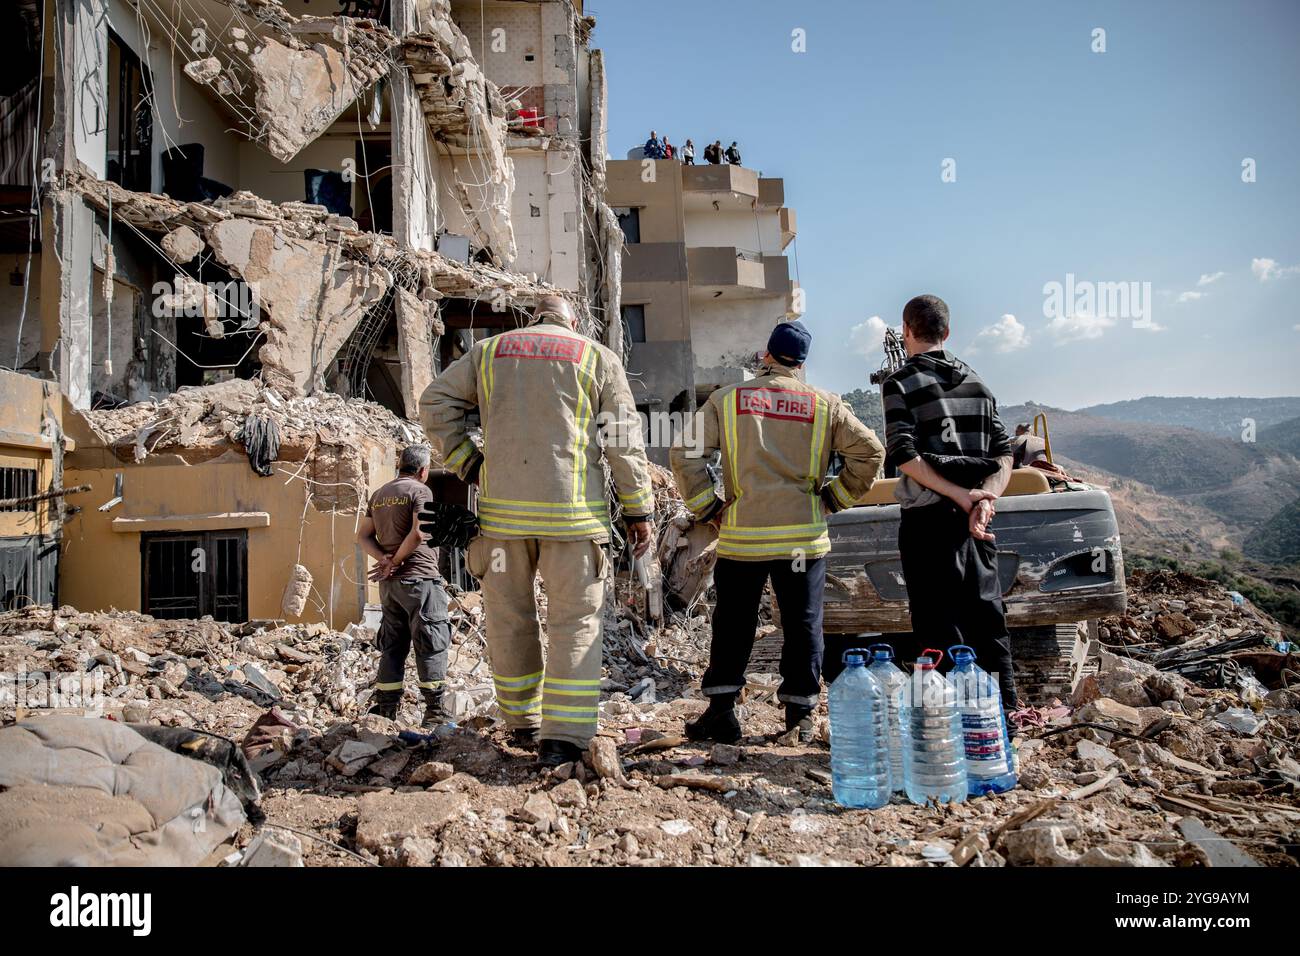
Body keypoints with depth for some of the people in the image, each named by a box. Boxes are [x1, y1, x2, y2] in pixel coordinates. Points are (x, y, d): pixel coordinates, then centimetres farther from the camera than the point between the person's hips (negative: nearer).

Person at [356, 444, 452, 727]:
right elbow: (418, 533, -20)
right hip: (419, 577, -7)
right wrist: (396, 561, -10)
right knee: (432, 644, -3)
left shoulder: (379, 495, 17)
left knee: (392, 646, 13)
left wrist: (384, 559, -2)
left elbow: (363, 536, 12)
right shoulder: (420, 490, -7)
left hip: (389, 583, 7)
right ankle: (434, 710, -4)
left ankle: (385, 710, 14)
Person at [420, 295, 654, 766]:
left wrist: (464, 461, 13)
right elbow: (623, 440, 3)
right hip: (572, 514, -2)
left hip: (503, 509, 2)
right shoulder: (598, 358, 8)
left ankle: (522, 721, 25)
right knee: (575, 622, 3)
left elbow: (435, 402, 10)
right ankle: (564, 735, -2)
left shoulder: (488, 351, 14)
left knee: (509, 619, 13)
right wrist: (638, 509, 5)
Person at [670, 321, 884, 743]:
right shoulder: (824, 405, 5)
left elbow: (685, 454, -2)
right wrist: (832, 499, 11)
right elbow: (869, 451, 4)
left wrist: (709, 508, 5)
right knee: (803, 624, 11)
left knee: (732, 624, 11)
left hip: (741, 534, 0)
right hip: (804, 536, 1)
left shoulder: (726, 400, 3)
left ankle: (721, 710, 14)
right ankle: (800, 713, 17)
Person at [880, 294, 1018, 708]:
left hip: (928, 518, -5)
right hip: (976, 519, 5)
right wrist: (986, 499, -10)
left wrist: (963, 497, -16)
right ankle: (1003, 713, 20)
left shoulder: (900, 383, -5)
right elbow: (1003, 453, 4)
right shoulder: (977, 382, 12)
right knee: (988, 618, 13)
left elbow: (904, 456, -17)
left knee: (940, 627, 1)